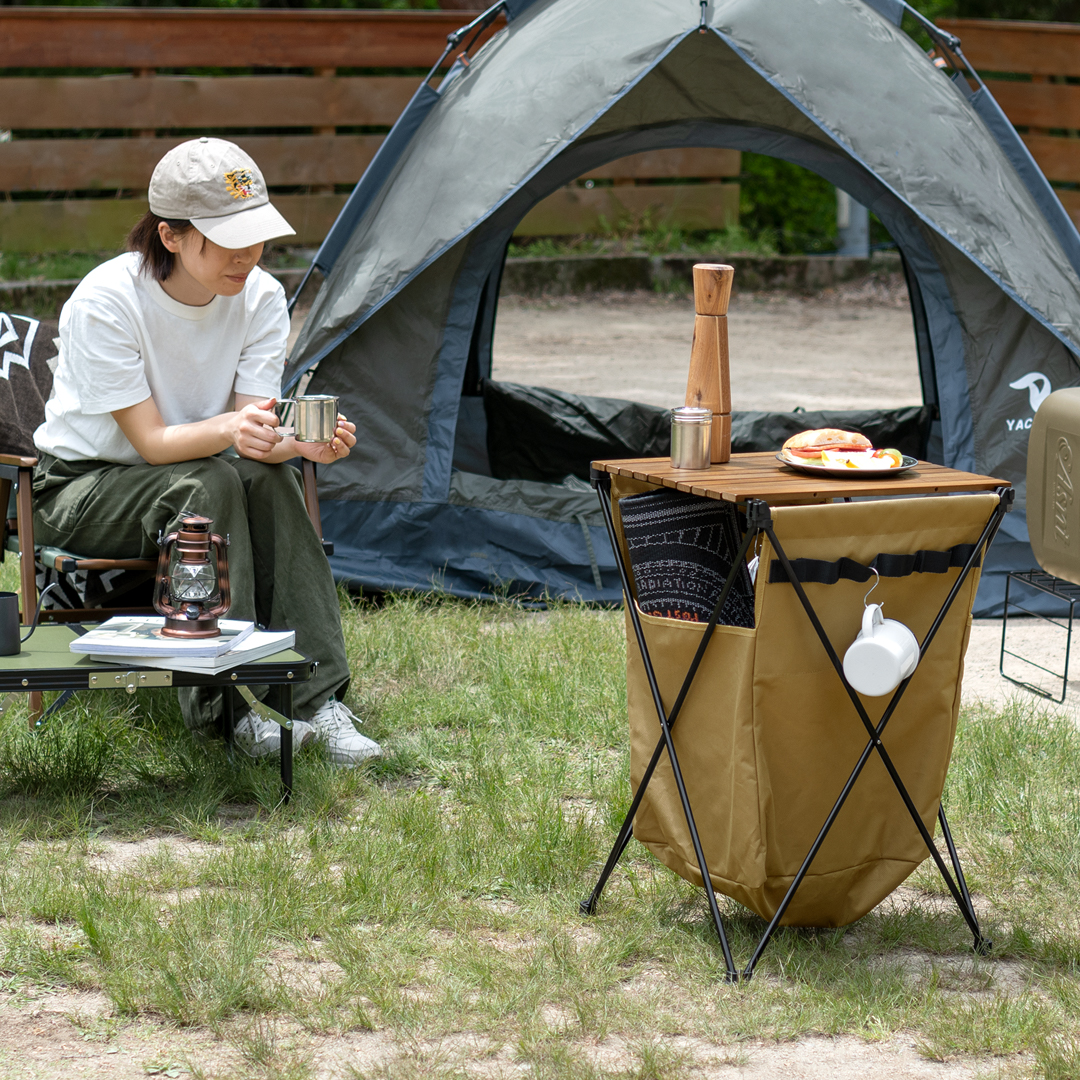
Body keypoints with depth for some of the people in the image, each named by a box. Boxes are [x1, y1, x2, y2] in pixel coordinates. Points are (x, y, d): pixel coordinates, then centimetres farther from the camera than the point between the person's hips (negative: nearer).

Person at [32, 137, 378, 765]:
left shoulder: (261, 297, -11)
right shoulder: (106, 302, -26)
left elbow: (257, 432, -16)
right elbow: (152, 442, -26)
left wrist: (301, 441, -39)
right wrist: (229, 430, -46)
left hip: (202, 483, 4)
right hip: (80, 491, -4)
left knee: (270, 479, -29)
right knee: (208, 484, -34)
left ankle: (318, 698, -30)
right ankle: (226, 703, -33)